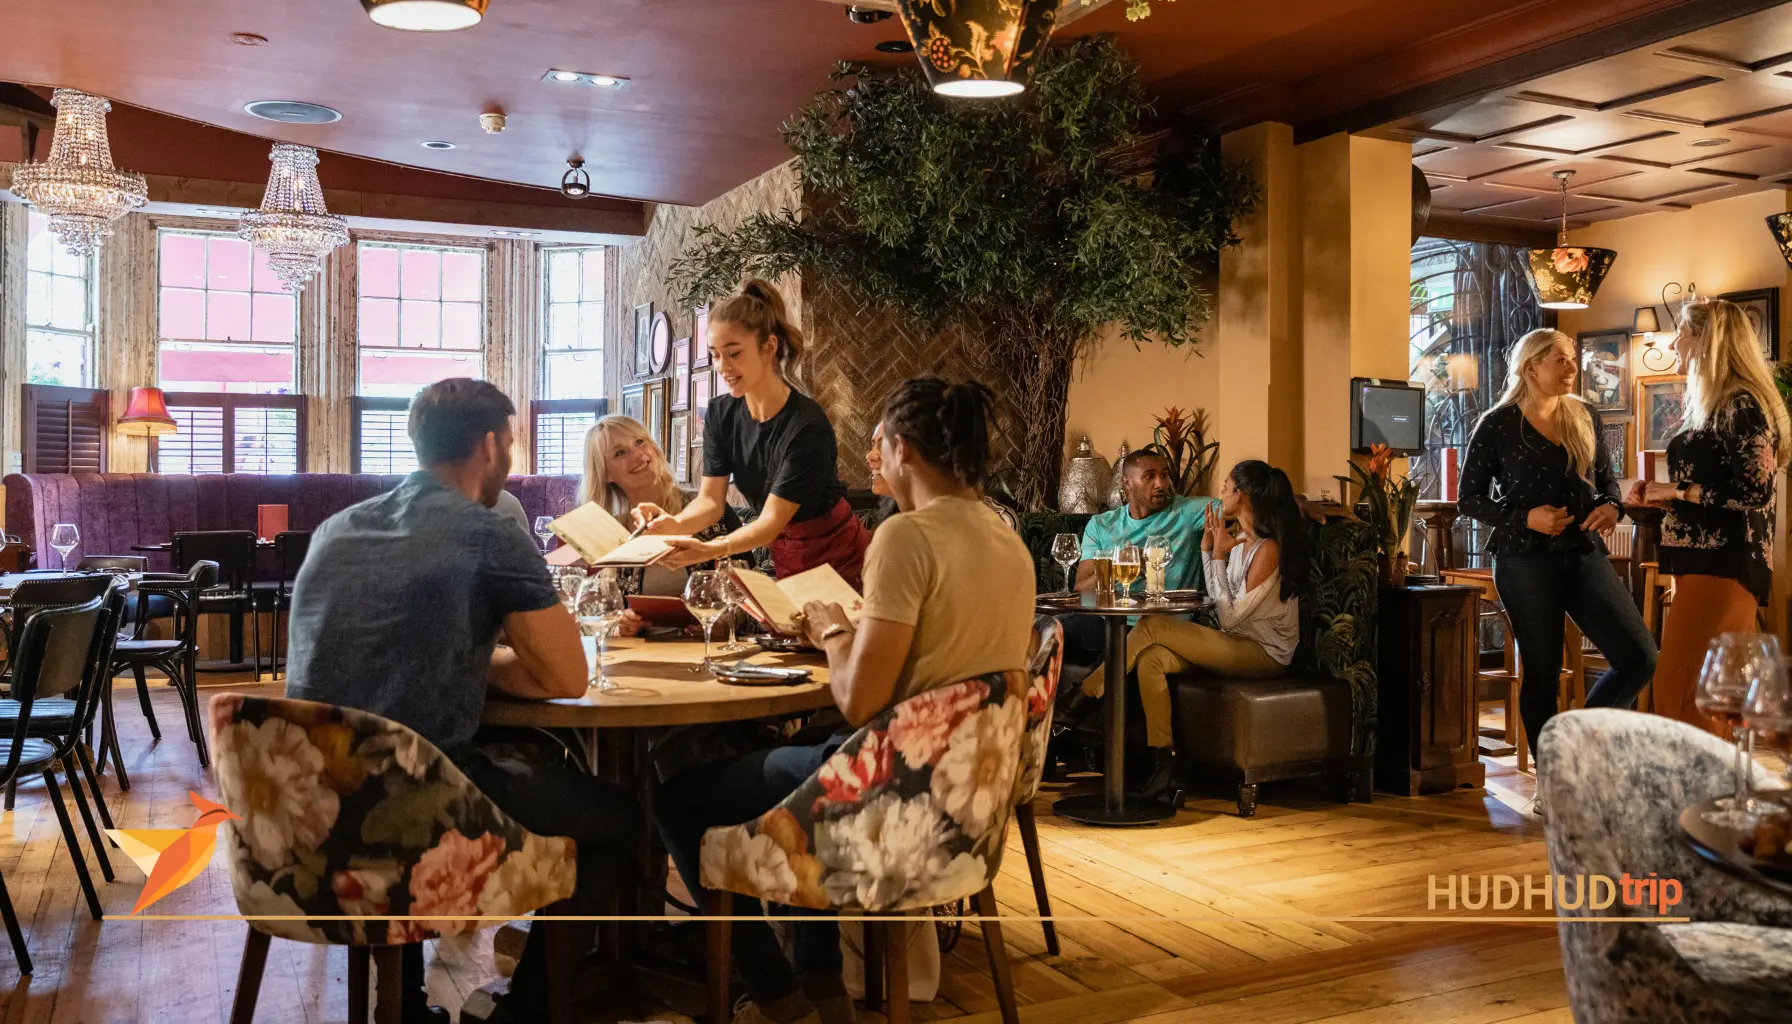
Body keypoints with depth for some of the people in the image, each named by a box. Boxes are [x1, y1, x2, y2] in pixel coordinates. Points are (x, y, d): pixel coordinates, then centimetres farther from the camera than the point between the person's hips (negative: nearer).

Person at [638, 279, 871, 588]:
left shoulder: (806, 426, -26)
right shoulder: (721, 412, -6)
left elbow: (773, 519, -28)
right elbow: (711, 500, -8)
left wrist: (710, 550, -45)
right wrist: (677, 524, -31)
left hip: (838, 559, -5)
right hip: (785, 559, 6)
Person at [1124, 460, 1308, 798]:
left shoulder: (1269, 549, -16)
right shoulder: (1238, 539, 12)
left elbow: (1230, 617, -16)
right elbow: (1221, 606, 12)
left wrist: (1219, 557, -13)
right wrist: (1207, 548, 9)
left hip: (1264, 654, -8)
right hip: (1236, 646, 9)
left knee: (1152, 626, -22)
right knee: (1151, 658, -18)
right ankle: (1163, 764, -17)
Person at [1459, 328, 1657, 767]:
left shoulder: (1585, 417, 10)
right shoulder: (1497, 426, -4)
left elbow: (1607, 478, 21)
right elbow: (1469, 499, -2)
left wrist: (1610, 506, -2)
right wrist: (1525, 518, -16)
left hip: (1585, 553, 5)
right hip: (1526, 559, -5)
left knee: (1640, 658, -4)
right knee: (1542, 673, 1)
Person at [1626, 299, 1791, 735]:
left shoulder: (1742, 405, -12)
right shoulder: (1715, 405, 17)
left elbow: (1755, 491, -20)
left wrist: (1678, 491, -13)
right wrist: (1659, 494, 8)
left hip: (1723, 564, -10)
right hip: (1702, 561, 10)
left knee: (1679, 688, -13)